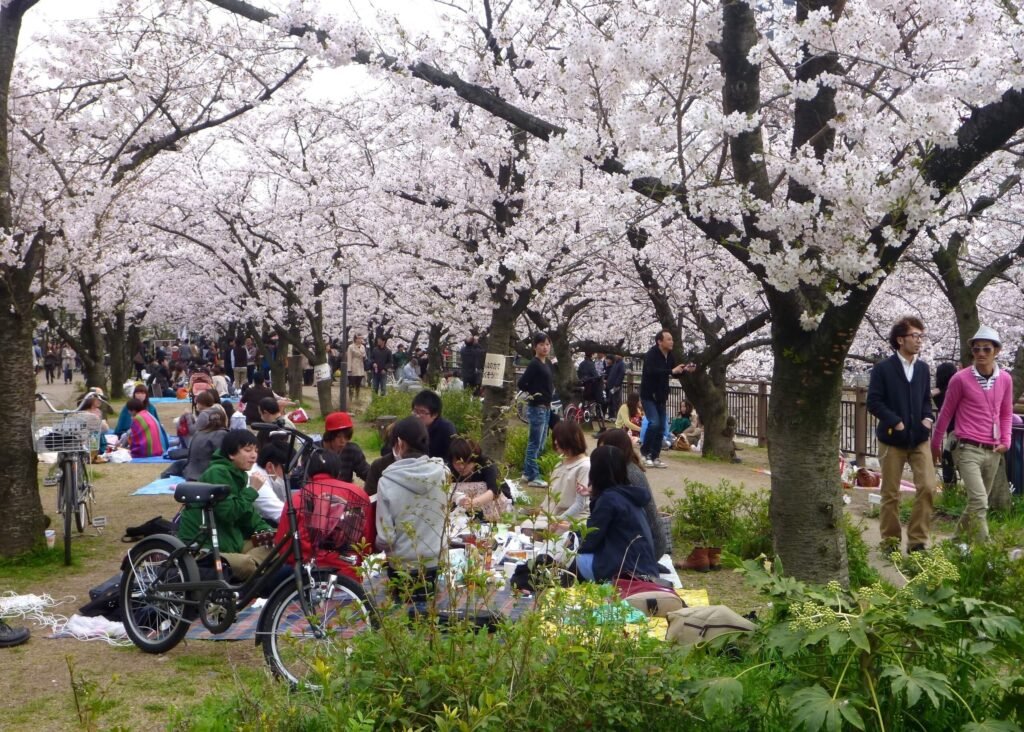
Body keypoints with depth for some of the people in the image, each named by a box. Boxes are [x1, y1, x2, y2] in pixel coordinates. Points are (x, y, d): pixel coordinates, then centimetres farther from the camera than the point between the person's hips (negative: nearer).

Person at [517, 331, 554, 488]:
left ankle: (527, 473, 24)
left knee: (539, 444, 15)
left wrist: (549, 393, 7)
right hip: (536, 408, -9)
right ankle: (533, 477, 2)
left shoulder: (546, 364, 11)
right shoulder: (534, 364, -14)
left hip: (546, 408, 9)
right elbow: (521, 383, -20)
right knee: (535, 444, -3)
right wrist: (533, 393, -9)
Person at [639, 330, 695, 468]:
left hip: (660, 397, 7)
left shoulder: (670, 356, 4)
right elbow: (651, 371, -34)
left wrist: (685, 370, -8)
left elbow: (675, 373, 13)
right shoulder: (651, 354, -18)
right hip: (648, 395, -7)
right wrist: (671, 371, -37)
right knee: (654, 423, -19)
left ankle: (655, 457, 13)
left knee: (661, 427, 5)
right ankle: (645, 454, -5)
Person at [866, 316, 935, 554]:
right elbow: (873, 402, -9)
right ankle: (891, 542, 17)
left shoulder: (923, 368, 8)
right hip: (892, 439, -4)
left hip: (919, 439, 4)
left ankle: (917, 541, 2)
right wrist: (895, 422, -18)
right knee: (891, 494, 5)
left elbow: (926, 399, 18)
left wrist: (928, 417, -1)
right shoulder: (883, 369, -7)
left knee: (928, 487, -8)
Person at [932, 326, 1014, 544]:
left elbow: (1006, 413, 18)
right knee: (979, 502, -16)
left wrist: (1005, 441, 5)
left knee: (977, 502, 12)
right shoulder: (961, 379, -6)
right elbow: (946, 413, 4)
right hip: (969, 450, -5)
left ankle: (958, 541, 28)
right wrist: (935, 444, 10)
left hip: (992, 452, 5)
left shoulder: (1005, 379, 6)